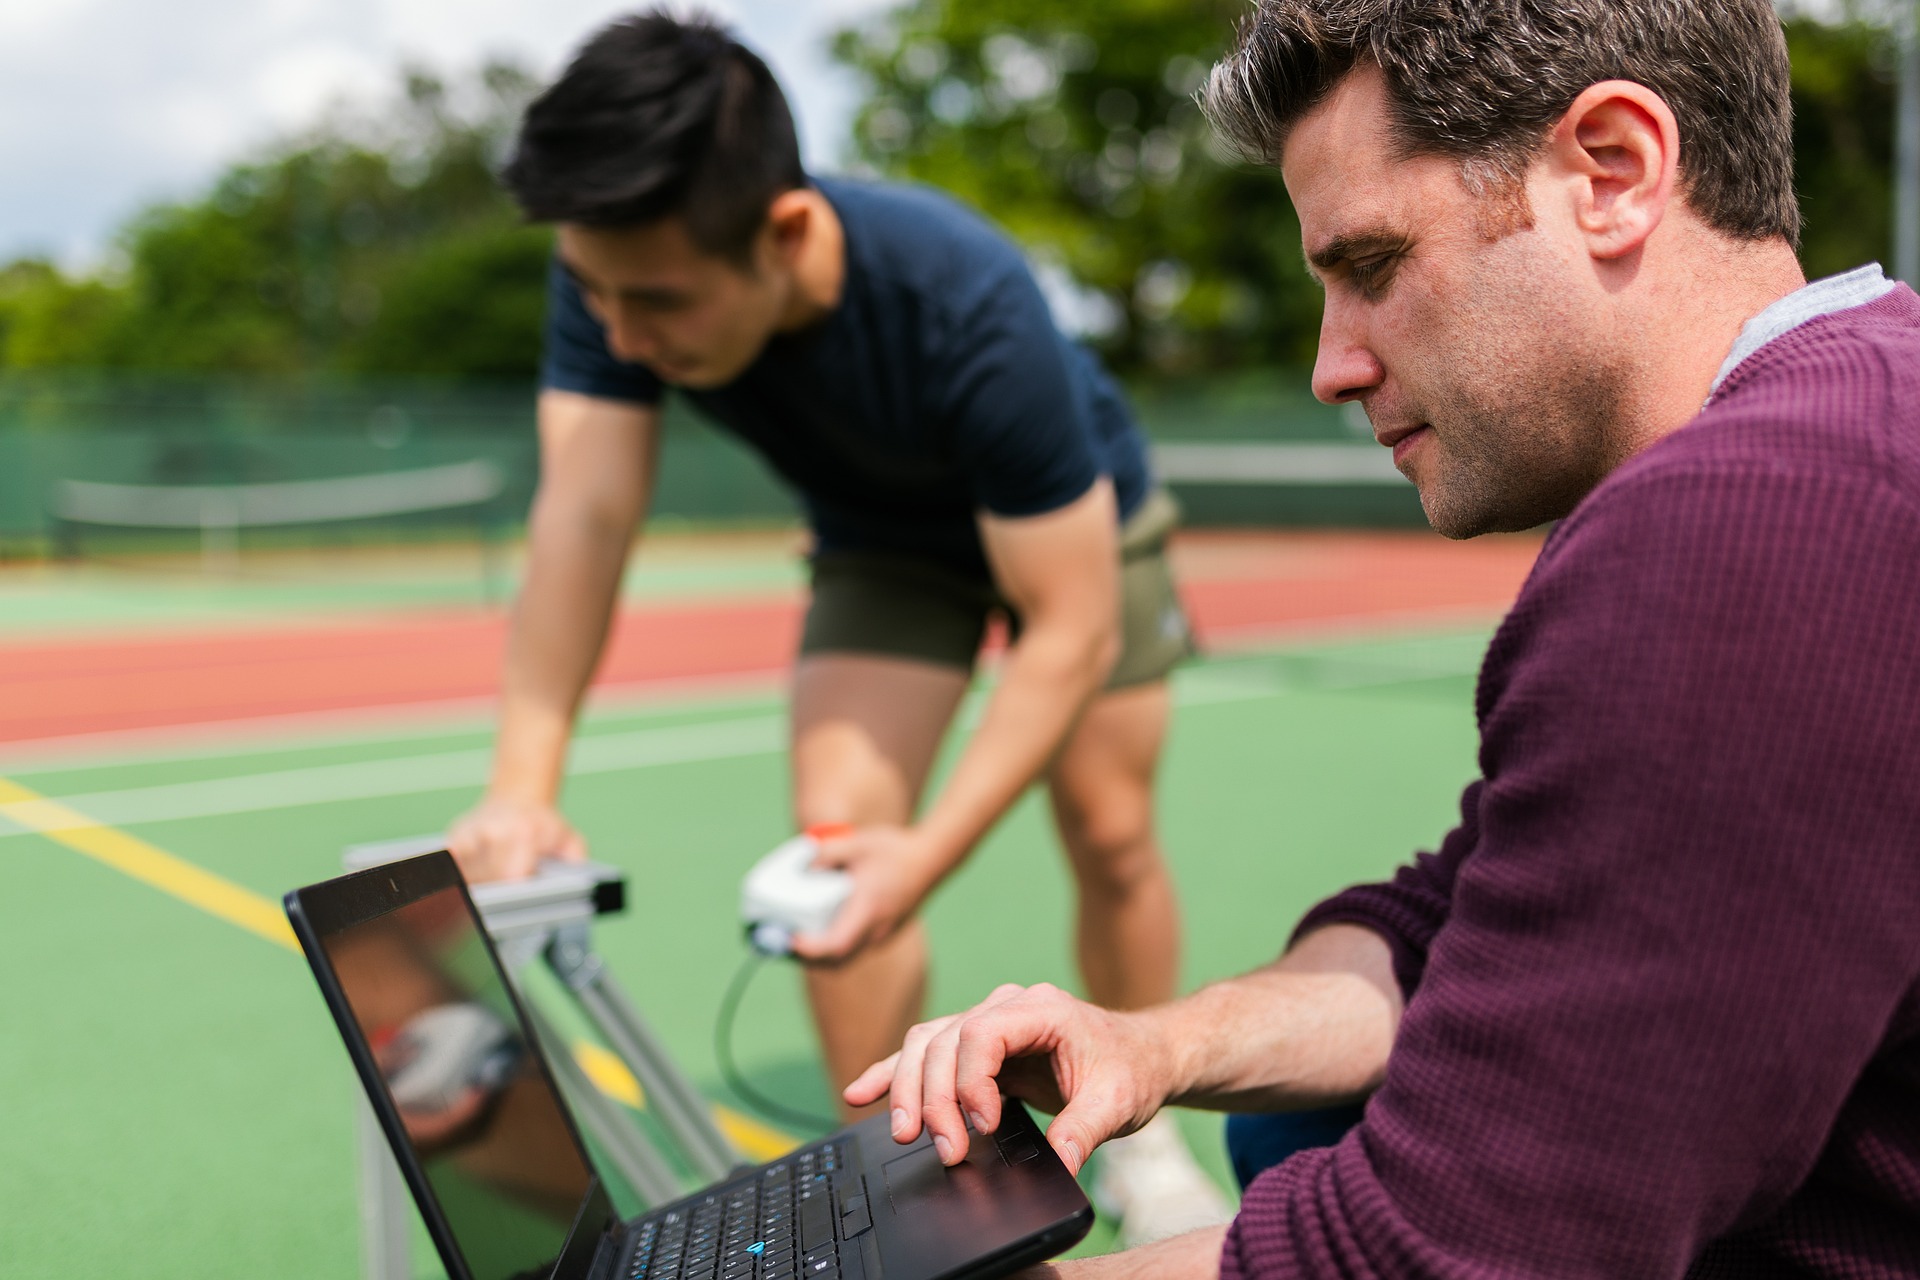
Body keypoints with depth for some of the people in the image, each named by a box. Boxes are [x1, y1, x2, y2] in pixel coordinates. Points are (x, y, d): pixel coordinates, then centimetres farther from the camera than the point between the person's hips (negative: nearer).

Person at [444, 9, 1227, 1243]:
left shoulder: (969, 306, -43)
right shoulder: (621, 270, -32)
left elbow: (1071, 630, -38)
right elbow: (583, 515, -38)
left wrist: (929, 852, -47)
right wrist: (523, 791, -50)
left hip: (1077, 525, -2)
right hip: (888, 543, 3)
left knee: (1111, 836, 0)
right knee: (837, 829, -14)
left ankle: (1142, 1142, 25)